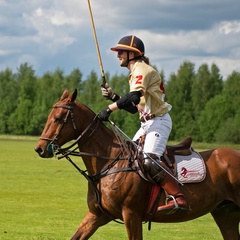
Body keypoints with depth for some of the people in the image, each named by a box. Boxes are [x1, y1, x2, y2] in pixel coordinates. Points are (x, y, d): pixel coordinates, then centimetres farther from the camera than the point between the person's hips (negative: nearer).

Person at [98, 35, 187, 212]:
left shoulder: (142, 70, -11)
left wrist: (109, 109, -26)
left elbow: (134, 97, -29)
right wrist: (113, 97, 10)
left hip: (159, 121, -11)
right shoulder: (135, 73, 19)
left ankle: (178, 198, -32)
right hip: (147, 123, 11)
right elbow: (133, 108, 21)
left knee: (150, 161, -26)